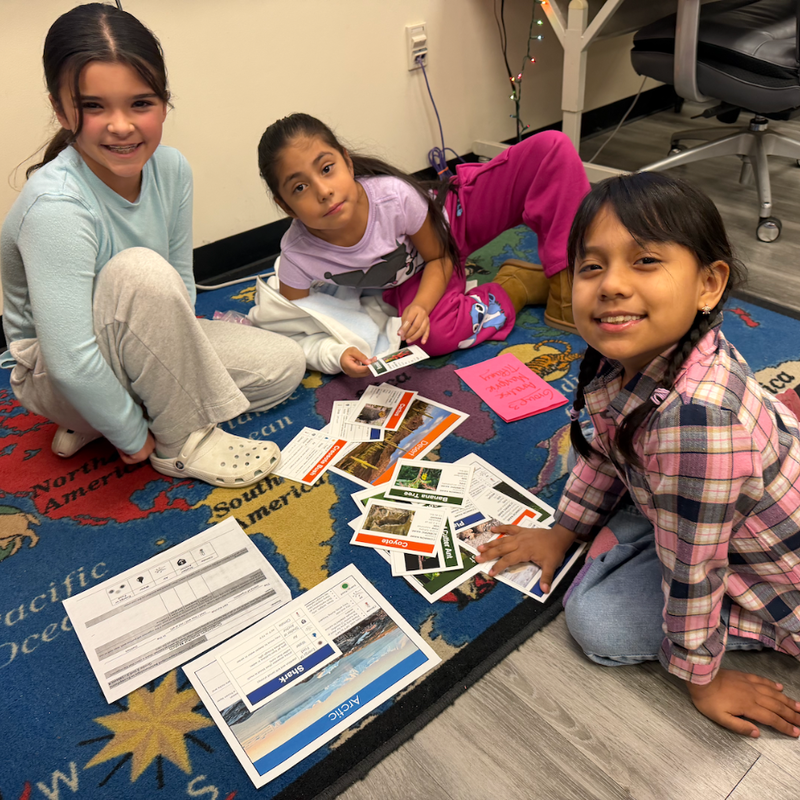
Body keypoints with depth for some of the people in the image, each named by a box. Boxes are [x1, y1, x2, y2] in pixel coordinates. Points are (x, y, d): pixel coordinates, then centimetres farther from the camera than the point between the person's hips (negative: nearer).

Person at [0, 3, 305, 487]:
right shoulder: (56, 206, -32)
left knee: (285, 365, 1)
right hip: (56, 379, -7)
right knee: (140, 271, -35)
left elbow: (181, 284, -3)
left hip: (133, 352, 8)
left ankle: (96, 423, 3)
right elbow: (70, 364, -33)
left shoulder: (172, 168, -11)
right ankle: (183, 444, -16)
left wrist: (175, 353, -12)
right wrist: (133, 438, -23)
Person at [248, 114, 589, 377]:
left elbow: (439, 257, -15)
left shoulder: (394, 195, -33)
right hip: (409, 280, 1)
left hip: (453, 213, 0)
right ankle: (522, 285, -7)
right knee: (438, 335, -37)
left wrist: (420, 306, -34)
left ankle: (564, 288, -15)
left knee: (553, 147, -21)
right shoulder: (297, 258, -29)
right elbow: (298, 333, -14)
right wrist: (335, 355, -35)